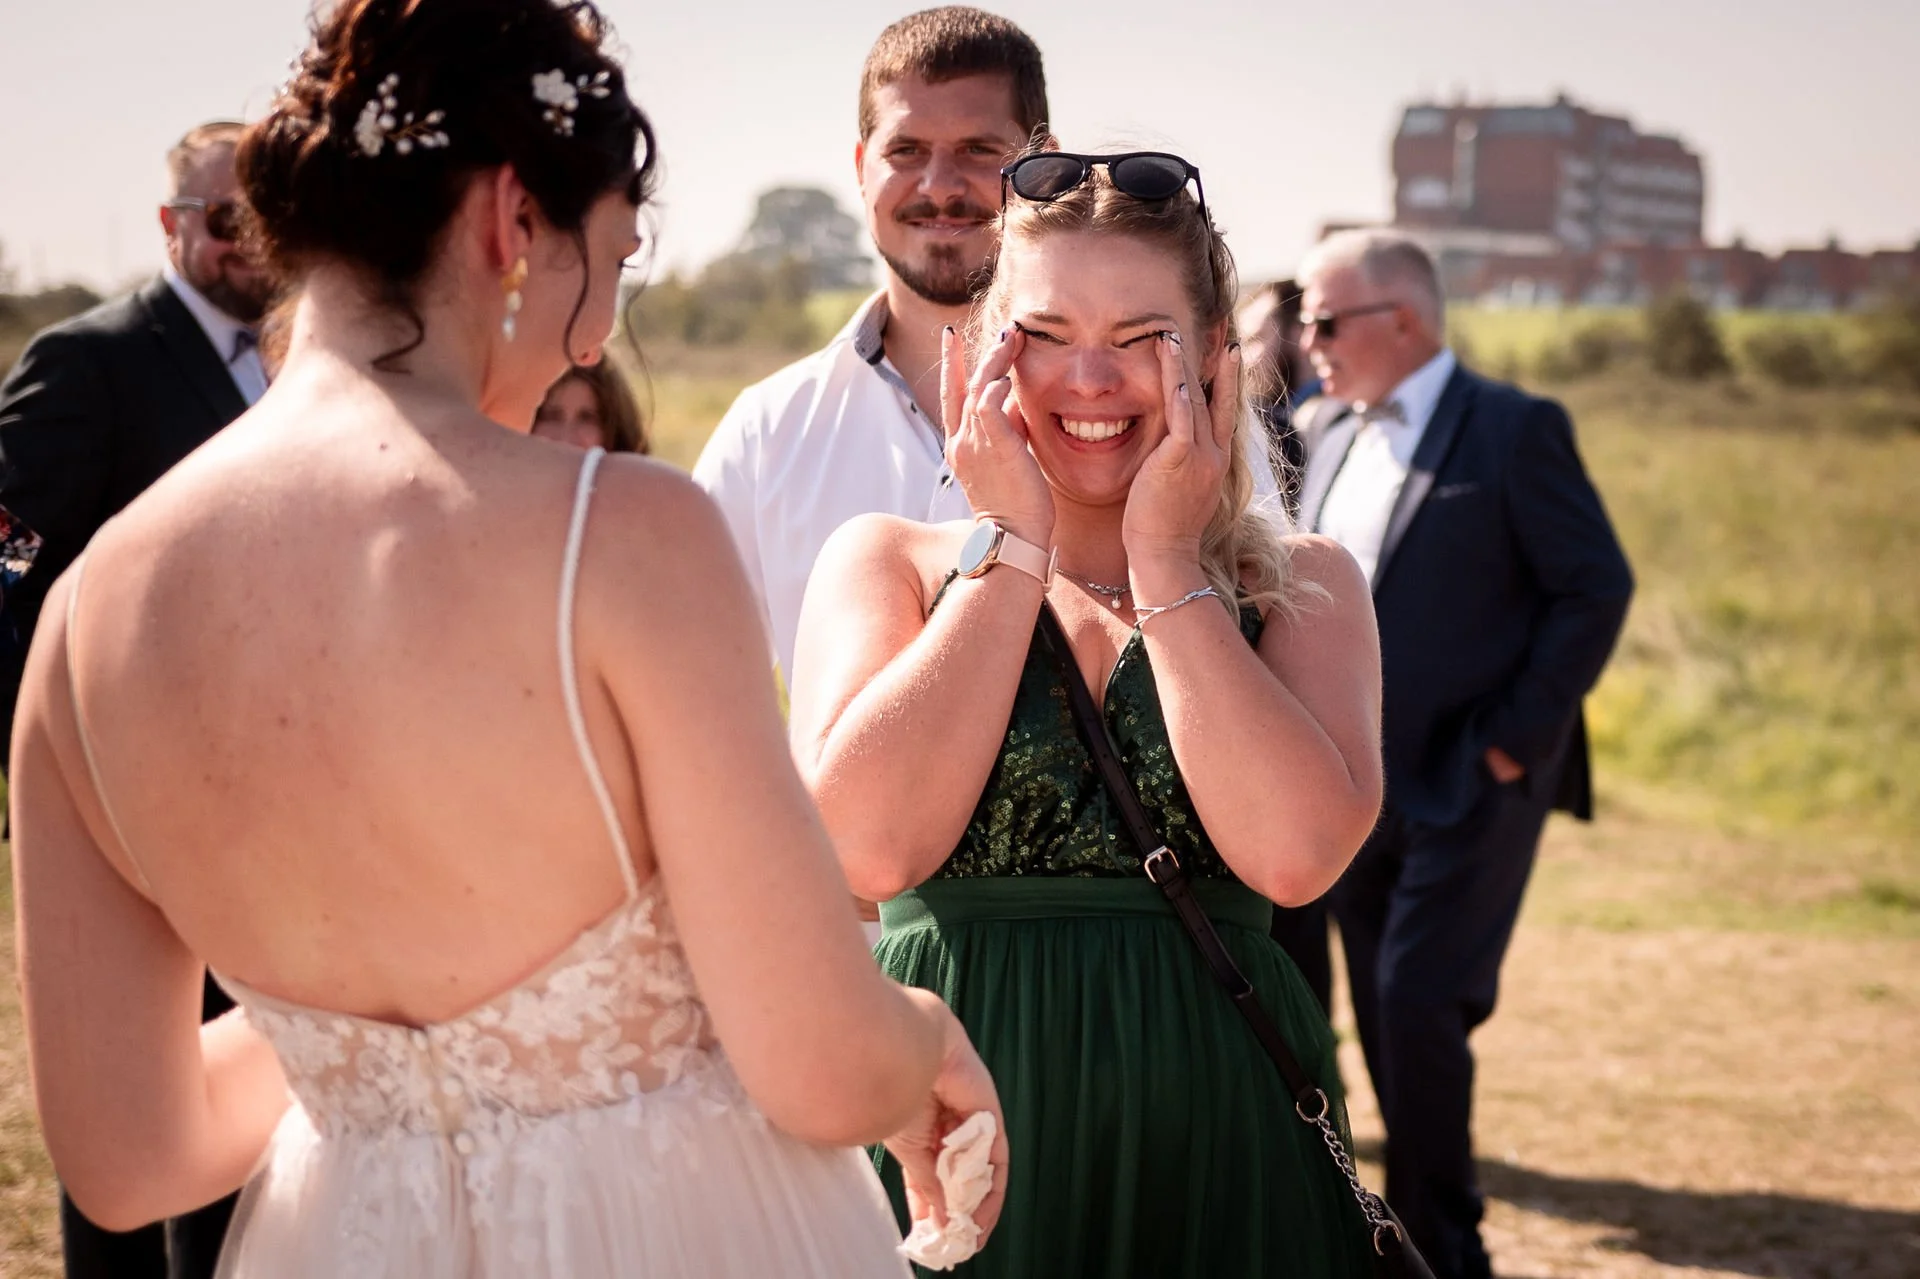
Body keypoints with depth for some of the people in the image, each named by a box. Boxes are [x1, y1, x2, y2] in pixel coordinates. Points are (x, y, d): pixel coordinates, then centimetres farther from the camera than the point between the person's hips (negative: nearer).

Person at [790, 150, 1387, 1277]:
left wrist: (1167, 562, -10)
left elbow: (1293, 854, -16)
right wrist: (1015, 547, -9)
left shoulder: (1302, 585, 3)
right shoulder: (886, 561, 3)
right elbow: (867, 844, -15)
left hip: (1213, 1150, 1)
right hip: (951, 1135, 0)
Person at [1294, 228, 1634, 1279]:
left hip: (1469, 784, -7)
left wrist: (1517, 738, -14)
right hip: (1357, 787, 7)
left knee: (1419, 1004, -12)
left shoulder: (1515, 430, -9)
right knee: (1384, 1020, 10)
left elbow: (1595, 588, -10)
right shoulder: (1331, 443, 12)